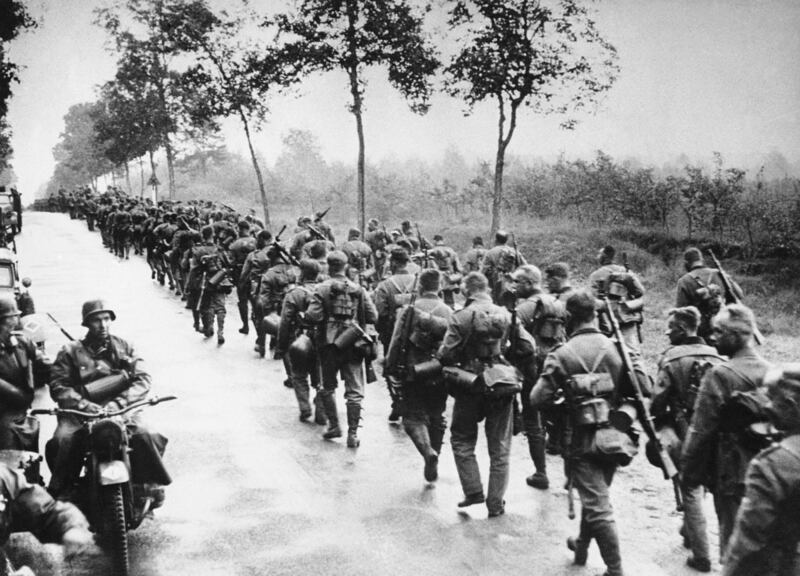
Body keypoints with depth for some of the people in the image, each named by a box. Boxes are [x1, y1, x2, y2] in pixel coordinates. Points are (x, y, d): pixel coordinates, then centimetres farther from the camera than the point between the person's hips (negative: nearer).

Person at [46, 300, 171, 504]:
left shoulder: (124, 347, 13)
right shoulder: (71, 351, 9)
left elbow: (143, 379, 3)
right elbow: (58, 385, -1)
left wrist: (119, 402, -13)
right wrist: (83, 404, -18)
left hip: (120, 409, 0)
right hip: (80, 412, 0)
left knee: (145, 435, -27)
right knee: (63, 439, -28)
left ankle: (152, 484, -9)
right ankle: (61, 490, -9)